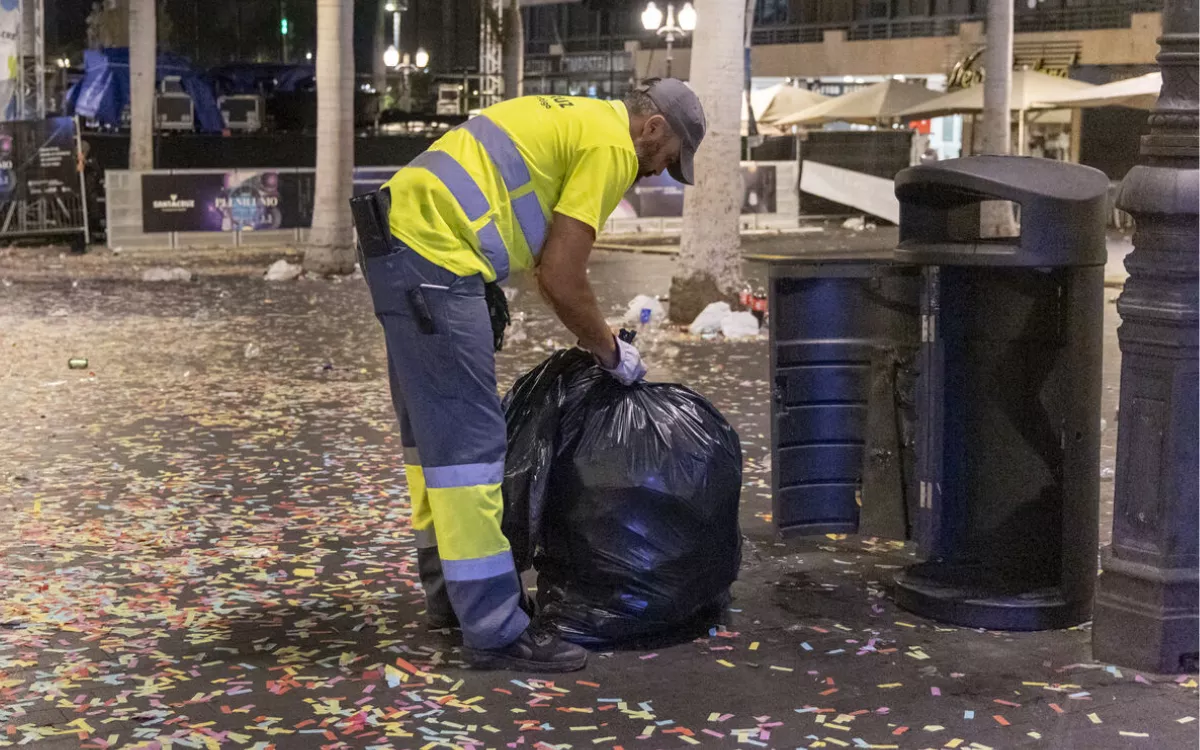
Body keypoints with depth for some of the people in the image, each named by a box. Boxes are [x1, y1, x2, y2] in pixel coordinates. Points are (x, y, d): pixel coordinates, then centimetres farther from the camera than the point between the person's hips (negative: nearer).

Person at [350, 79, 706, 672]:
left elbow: (550, 261, 29)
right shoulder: (612, 144, -5)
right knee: (469, 441, -8)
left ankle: (450, 593, 30)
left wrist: (592, 339, 30)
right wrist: (610, 352, 4)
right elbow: (560, 279, -10)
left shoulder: (575, 120, 24)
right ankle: (494, 630, -4)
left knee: (432, 430, 18)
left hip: (397, 241, 11)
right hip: (434, 255, -11)